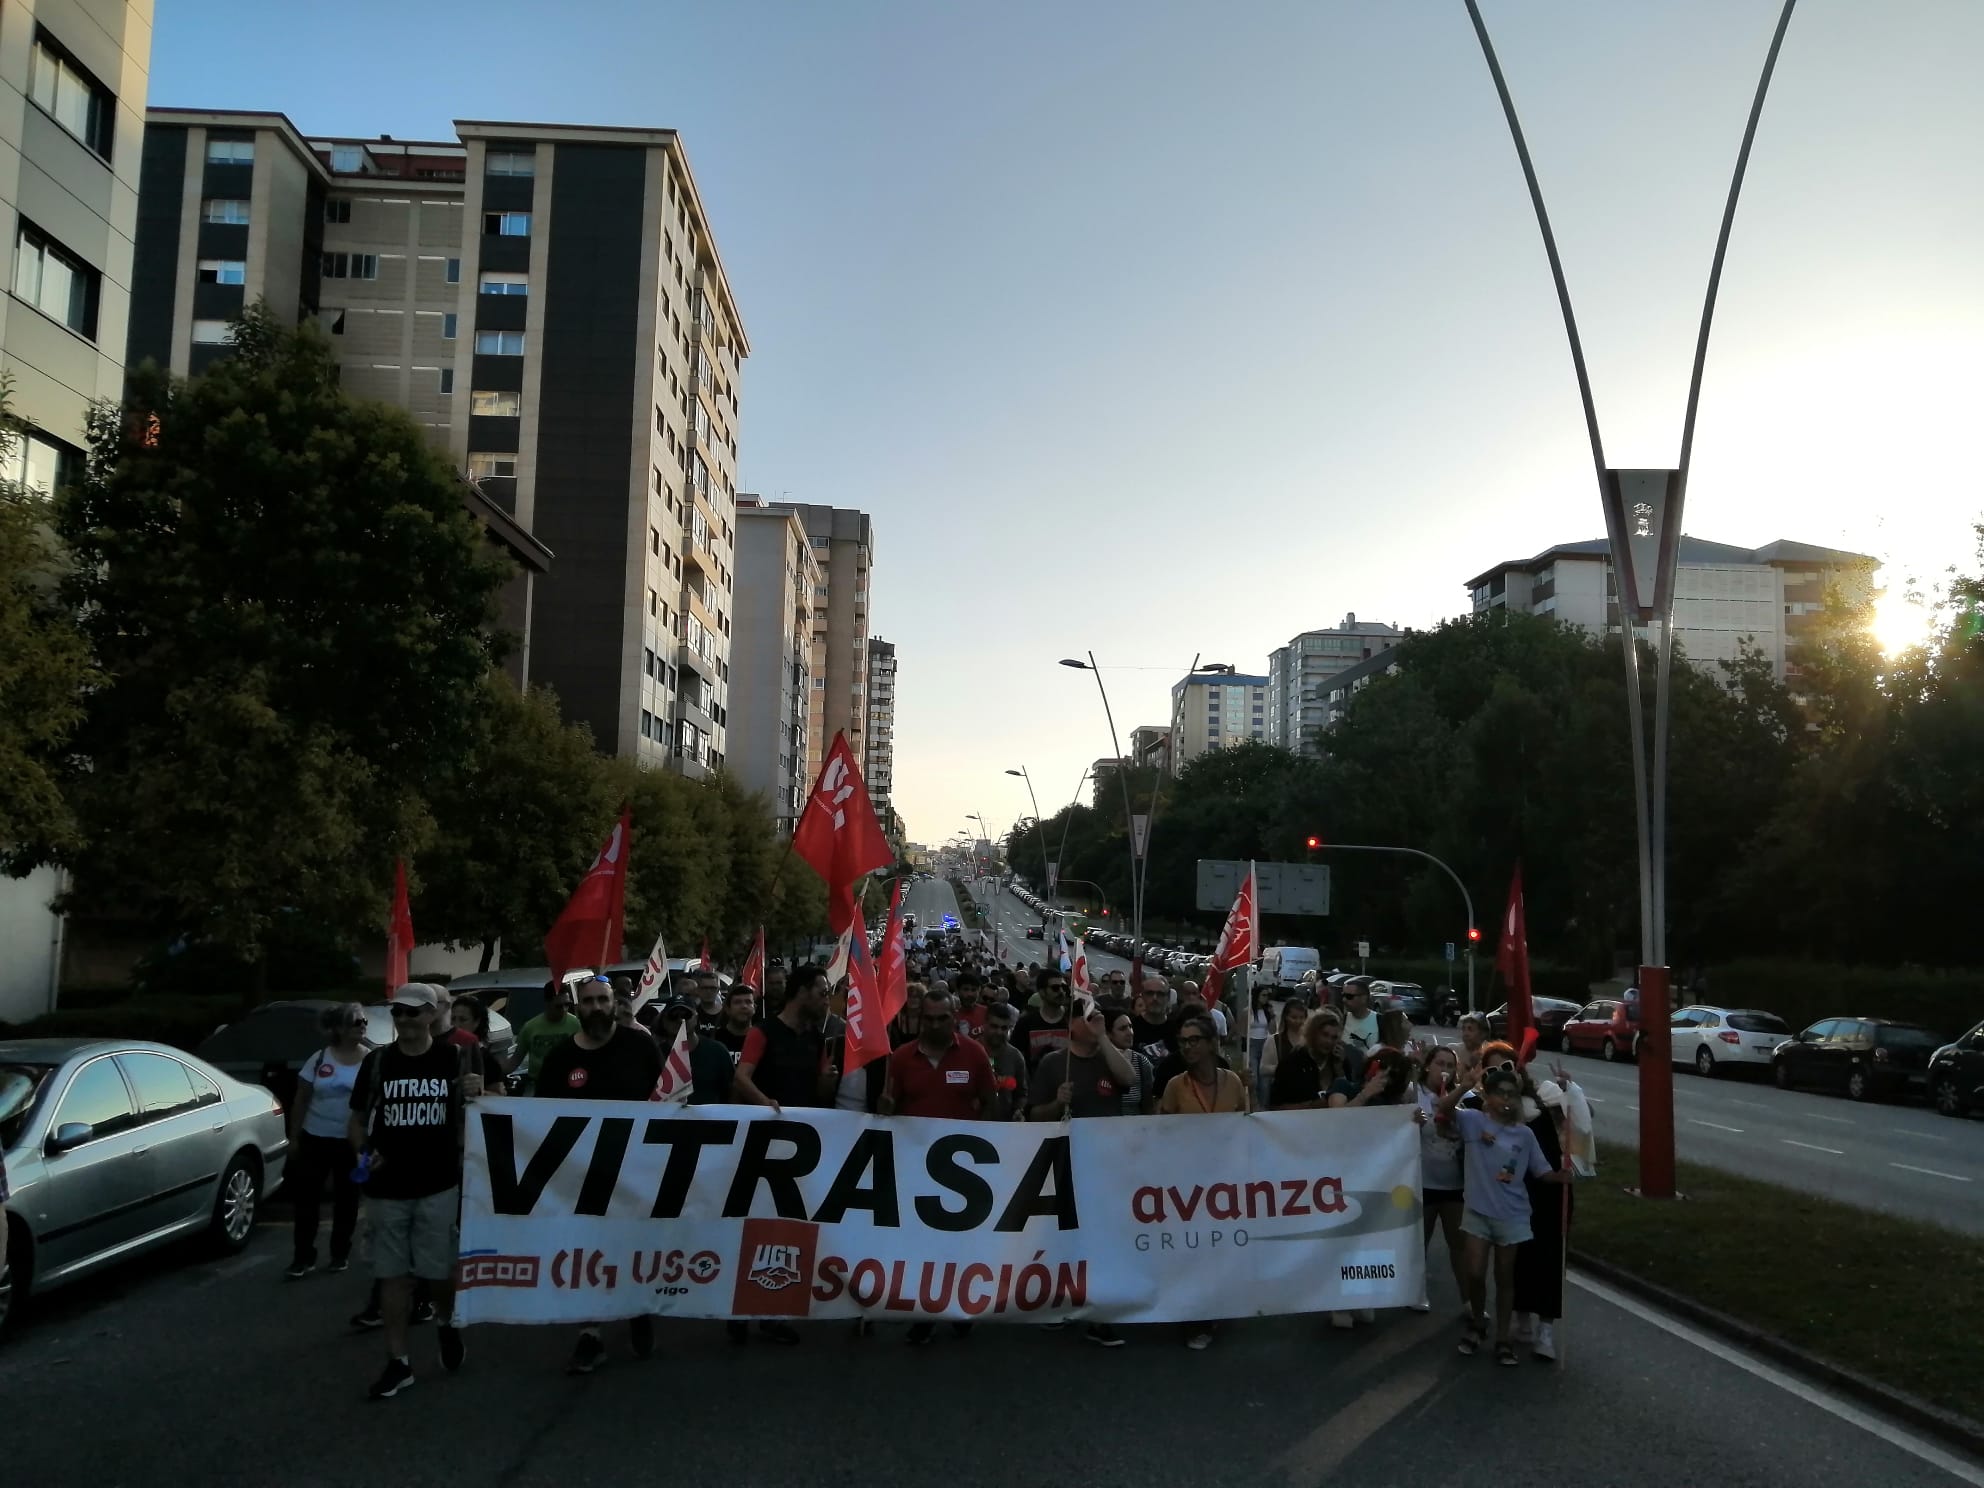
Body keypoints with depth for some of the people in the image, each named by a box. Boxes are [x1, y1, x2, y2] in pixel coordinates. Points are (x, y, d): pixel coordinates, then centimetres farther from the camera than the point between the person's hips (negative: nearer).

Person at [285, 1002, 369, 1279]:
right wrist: (294, 1137, 2)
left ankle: (340, 1254, 22)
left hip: (352, 1142, 0)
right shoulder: (320, 1059, -2)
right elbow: (301, 1101, 4)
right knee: (307, 1197, 2)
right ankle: (303, 1258, 11)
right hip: (316, 1139, 1)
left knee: (346, 1198, 9)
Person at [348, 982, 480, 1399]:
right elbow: (355, 1119, 9)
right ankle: (398, 1361, 13)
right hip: (386, 1188, 1)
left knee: (439, 1270, 5)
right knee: (392, 1274, 5)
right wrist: (364, 1152, -11)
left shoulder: (453, 1060, 0)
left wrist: (478, 1094, -16)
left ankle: (447, 1324, 35)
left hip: (439, 1186, -1)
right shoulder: (376, 1062, 2)